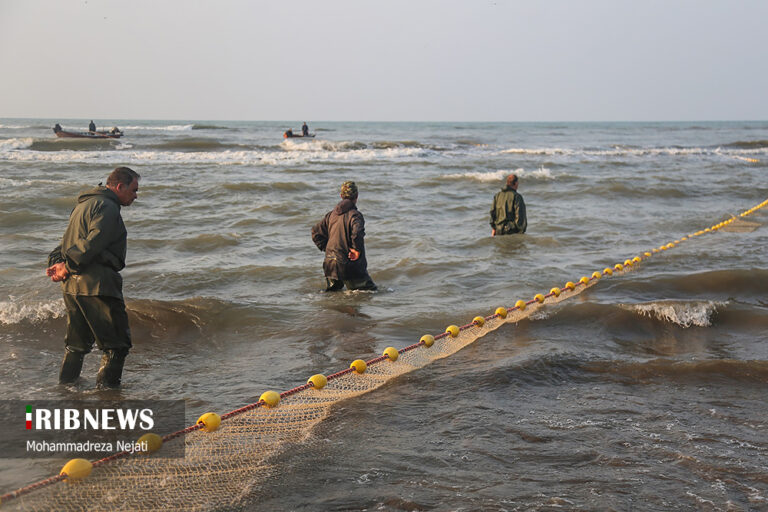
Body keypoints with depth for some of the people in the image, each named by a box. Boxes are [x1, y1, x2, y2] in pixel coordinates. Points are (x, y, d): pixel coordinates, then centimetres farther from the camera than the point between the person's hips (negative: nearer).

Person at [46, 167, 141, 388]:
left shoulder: (84, 204, 22)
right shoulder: (107, 207, -11)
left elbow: (67, 242, 18)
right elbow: (93, 244, -22)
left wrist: (57, 262, 2)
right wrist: (68, 266, -16)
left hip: (72, 285, 10)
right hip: (96, 284, -10)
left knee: (77, 344, 19)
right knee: (117, 344, -1)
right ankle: (107, 389, 1)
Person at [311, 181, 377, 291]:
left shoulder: (331, 214, 9)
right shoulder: (354, 214, -13)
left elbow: (316, 232, 14)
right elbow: (357, 232, -31)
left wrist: (325, 248, 15)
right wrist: (357, 249, -17)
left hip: (331, 264, 7)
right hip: (349, 265, -7)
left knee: (332, 291, 24)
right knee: (370, 290, 0)